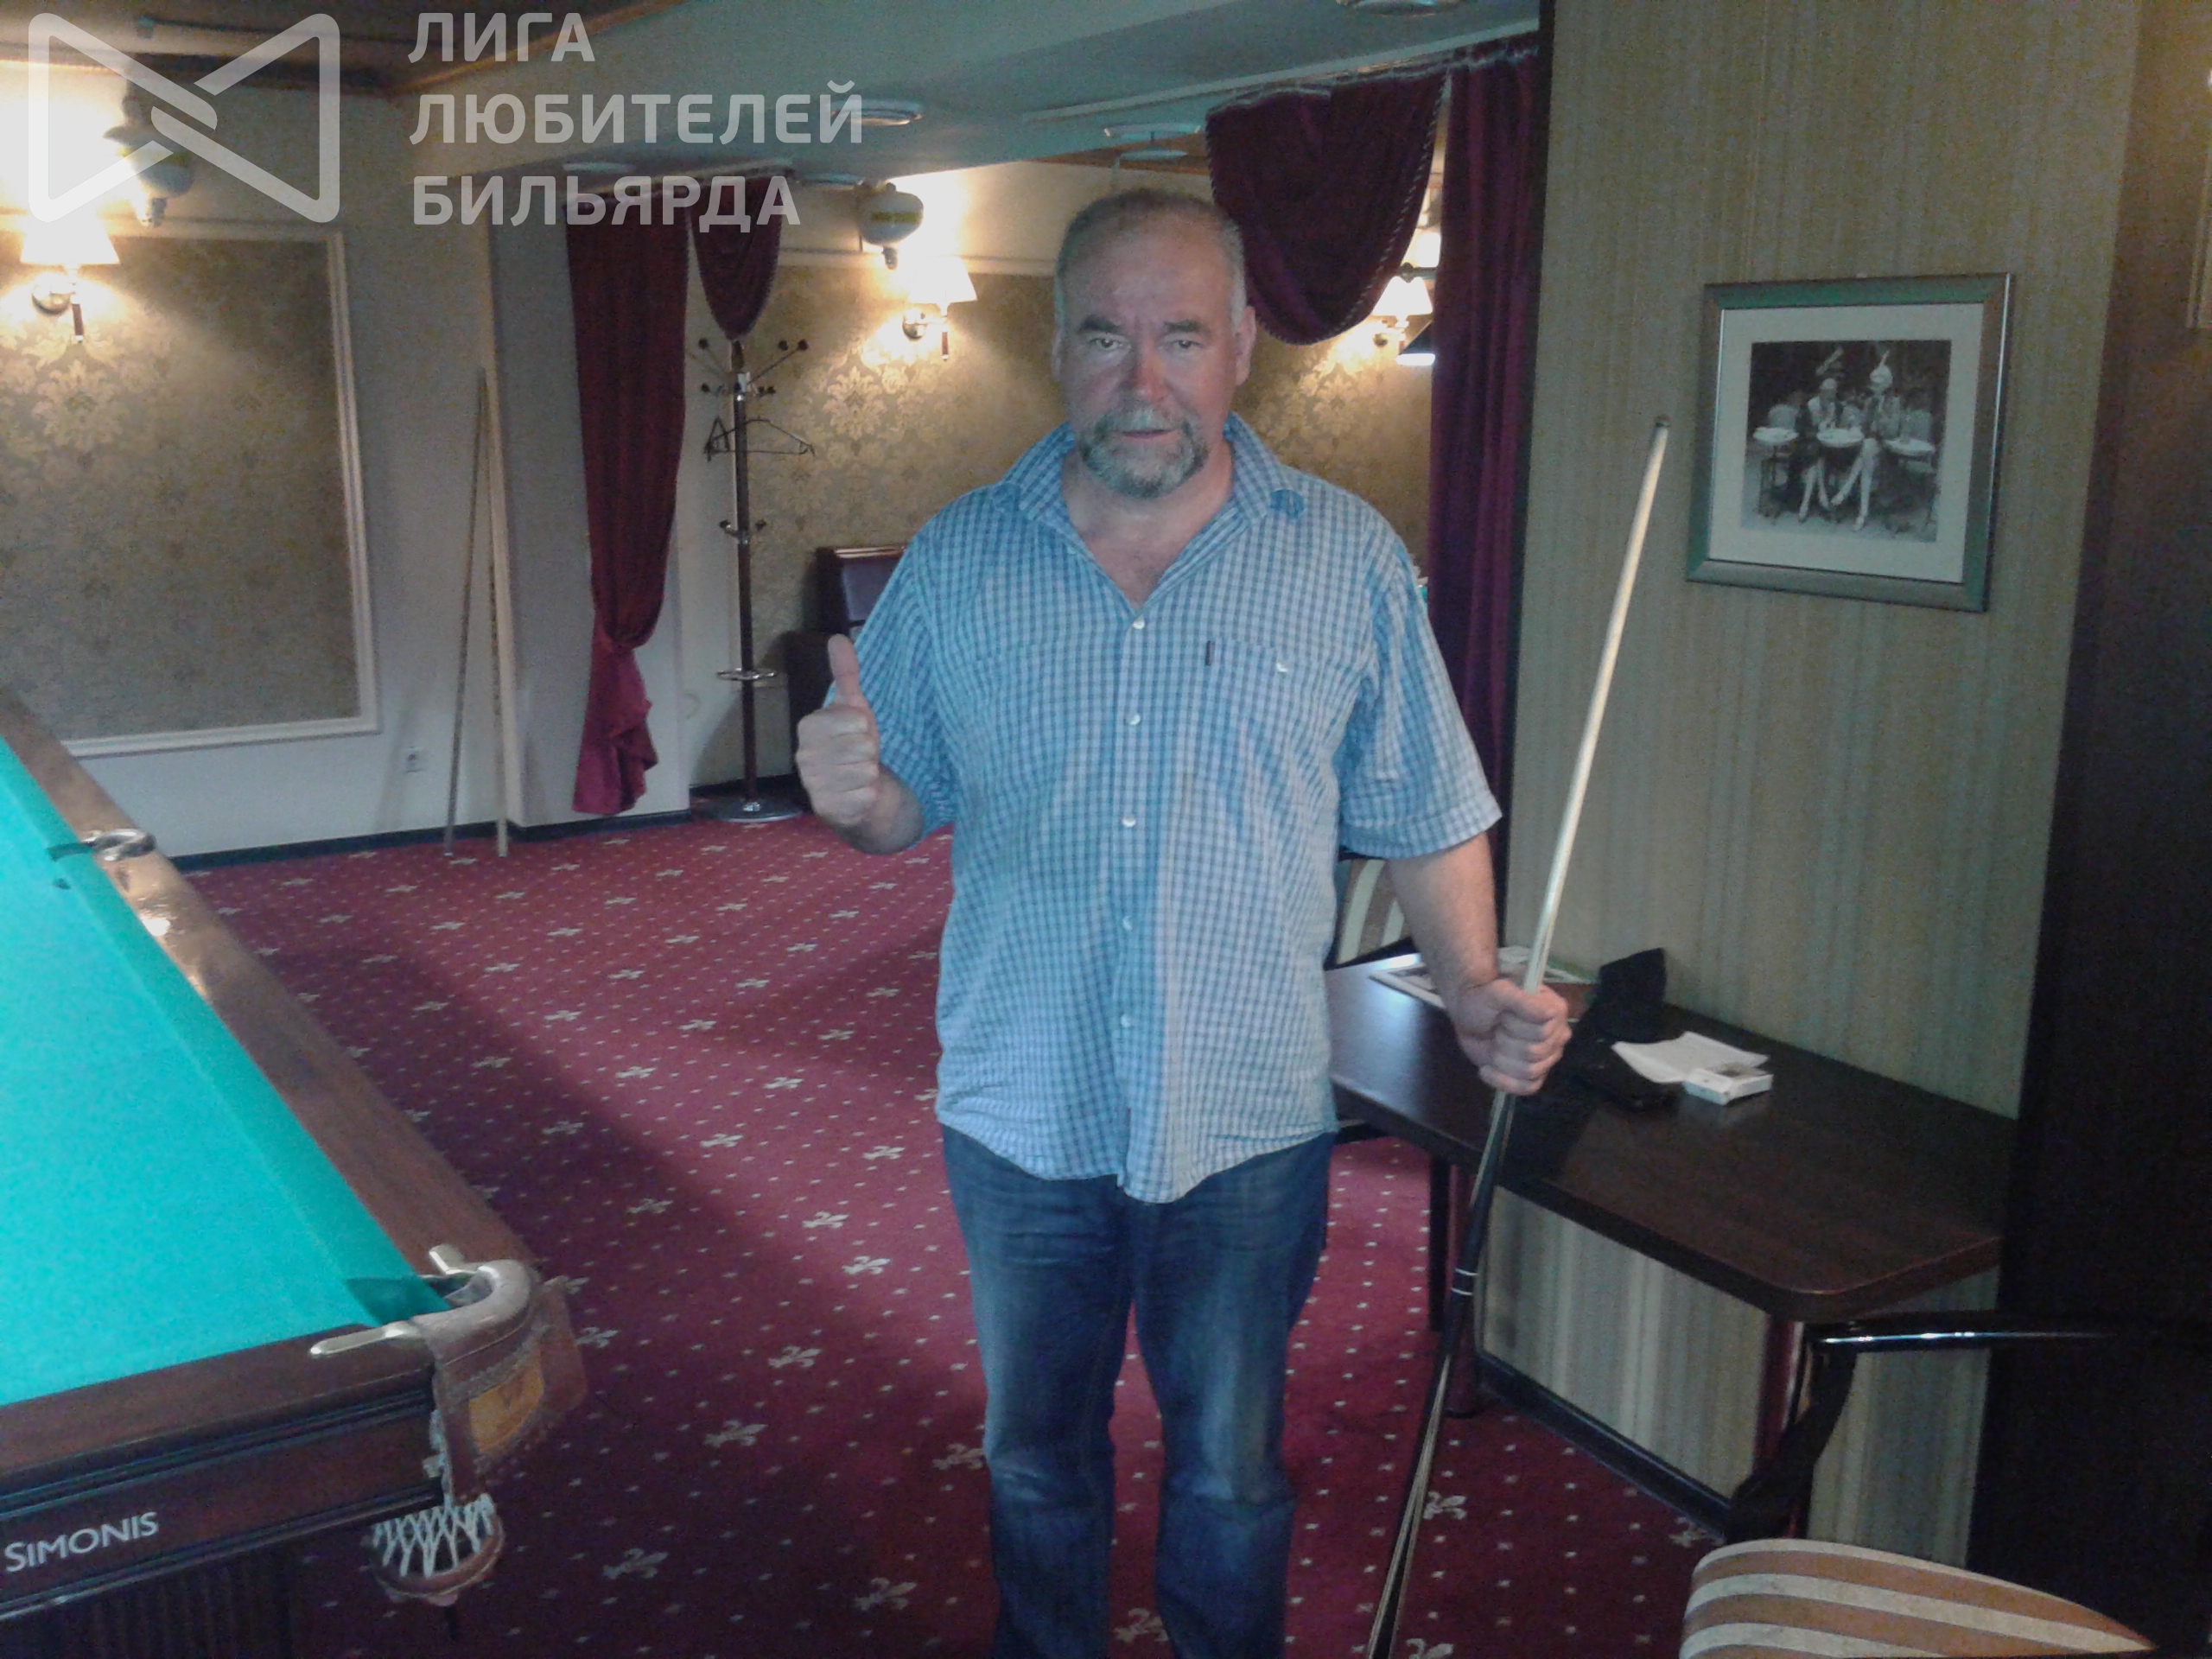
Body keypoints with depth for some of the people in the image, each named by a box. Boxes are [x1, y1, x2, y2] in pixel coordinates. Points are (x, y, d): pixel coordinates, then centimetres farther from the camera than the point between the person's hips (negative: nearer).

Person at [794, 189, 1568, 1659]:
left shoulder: (1351, 560, -5)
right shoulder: (957, 561, -3)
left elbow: (1428, 815, 1)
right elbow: (901, 814, 2)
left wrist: (1474, 988, -12)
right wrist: (851, 796, -20)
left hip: (1247, 1123, -1)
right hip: (1022, 1113, 2)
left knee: (1230, 1474, 17)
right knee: (1034, 1454, 22)